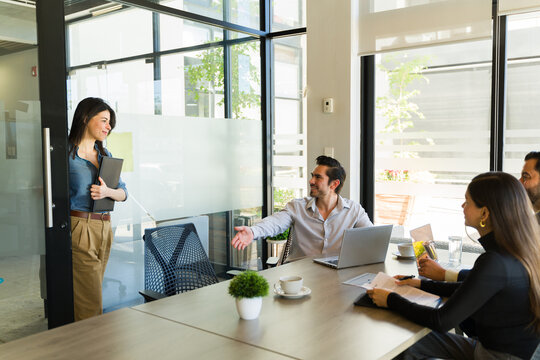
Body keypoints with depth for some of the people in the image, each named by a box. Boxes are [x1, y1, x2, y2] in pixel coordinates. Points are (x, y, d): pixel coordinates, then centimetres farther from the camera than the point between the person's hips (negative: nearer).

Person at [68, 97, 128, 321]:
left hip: (104, 228, 7)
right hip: (79, 229, -7)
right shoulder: (67, 153, -6)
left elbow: (123, 193, 12)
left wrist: (107, 192, -10)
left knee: (87, 299, 14)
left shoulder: (105, 155, 16)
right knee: (90, 307, -5)